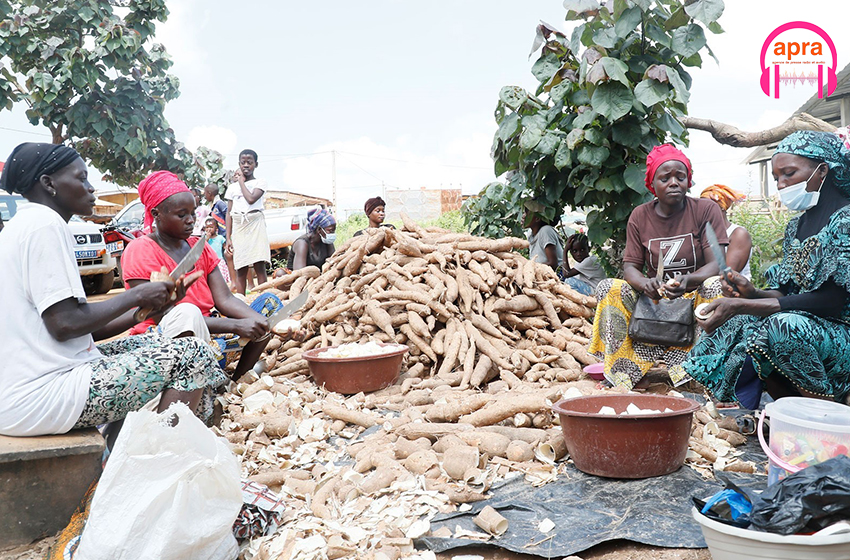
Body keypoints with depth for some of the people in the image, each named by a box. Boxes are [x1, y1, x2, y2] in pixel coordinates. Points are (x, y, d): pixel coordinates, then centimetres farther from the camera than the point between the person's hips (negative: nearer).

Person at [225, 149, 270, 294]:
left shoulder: (260, 182, 6)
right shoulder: (233, 187, 15)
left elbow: (251, 199, -13)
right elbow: (229, 213, 13)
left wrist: (241, 181, 0)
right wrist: (228, 238, 6)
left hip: (255, 223, -3)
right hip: (238, 226, 3)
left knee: (259, 266, -10)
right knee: (240, 270, 1)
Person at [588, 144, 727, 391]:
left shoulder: (706, 210, -3)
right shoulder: (640, 216, 5)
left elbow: (716, 264, -12)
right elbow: (630, 265, -1)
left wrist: (688, 280, -34)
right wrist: (644, 283, -26)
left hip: (694, 297, -2)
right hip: (654, 299, 2)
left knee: (716, 287, -34)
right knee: (608, 288, -20)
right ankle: (626, 373, -31)